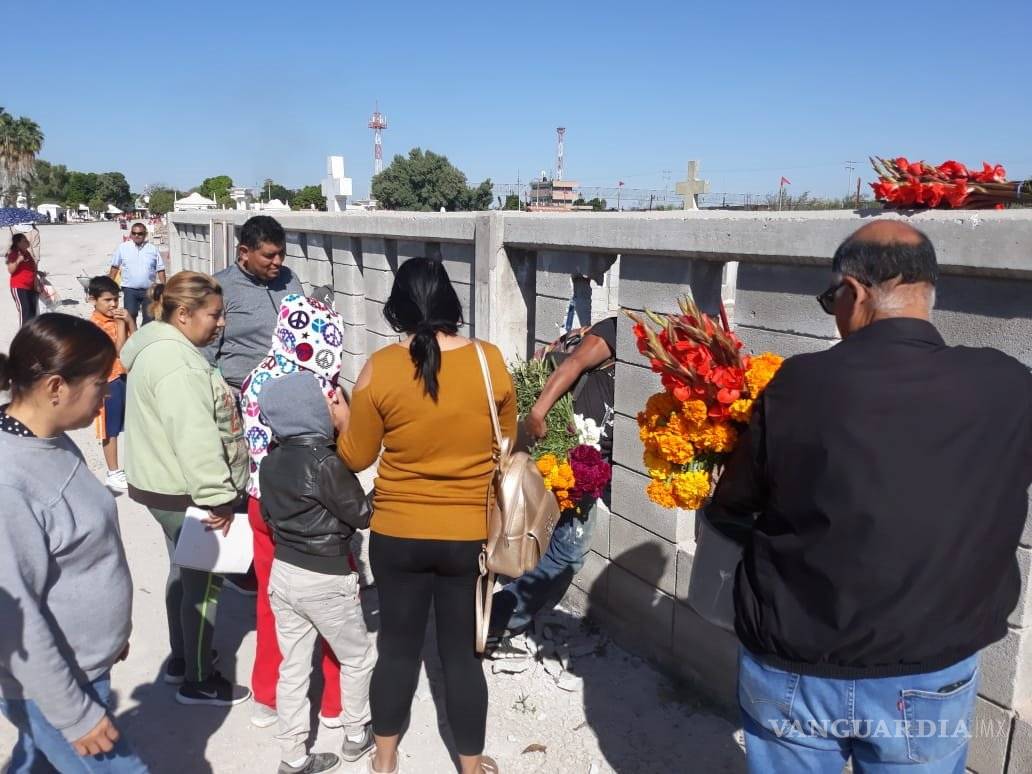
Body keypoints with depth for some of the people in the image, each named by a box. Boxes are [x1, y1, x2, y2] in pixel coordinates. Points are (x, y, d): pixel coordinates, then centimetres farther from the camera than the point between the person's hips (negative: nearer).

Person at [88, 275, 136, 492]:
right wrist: (120, 323, -17)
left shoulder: (118, 317, 7)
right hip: (110, 380, -7)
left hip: (127, 376, 7)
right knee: (111, 429, 3)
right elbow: (119, 349, -21)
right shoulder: (95, 324, -17)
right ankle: (113, 474, 13)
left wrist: (129, 319, -9)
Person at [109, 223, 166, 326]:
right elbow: (114, 267, 9)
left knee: (149, 317, 7)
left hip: (149, 290, 1)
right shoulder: (122, 248, 3)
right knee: (130, 316, -3)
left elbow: (160, 270, 5)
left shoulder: (153, 249, 4)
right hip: (130, 289, -1)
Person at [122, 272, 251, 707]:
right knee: (204, 582, 2)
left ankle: (181, 658, 38)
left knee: (185, 570, 22)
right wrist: (218, 497, -27)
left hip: (170, 488, 11)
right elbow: (195, 438, -31)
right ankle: (198, 681, 16)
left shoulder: (162, 348, 10)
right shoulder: (175, 364, -25)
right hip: (186, 494, -11)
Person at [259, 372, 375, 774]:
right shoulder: (326, 462, -22)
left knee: (293, 667, 16)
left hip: (282, 572, 7)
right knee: (357, 658, 16)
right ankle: (357, 735, 32)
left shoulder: (270, 462, 1)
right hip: (324, 580, -7)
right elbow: (362, 516, -13)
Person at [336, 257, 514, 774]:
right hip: (469, 535, 0)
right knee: (462, 653, 14)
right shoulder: (491, 361, -9)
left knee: (398, 646, 18)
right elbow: (507, 441, 6)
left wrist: (342, 421, 16)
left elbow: (356, 457, -2)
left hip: (398, 534, 0)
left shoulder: (380, 368, -12)